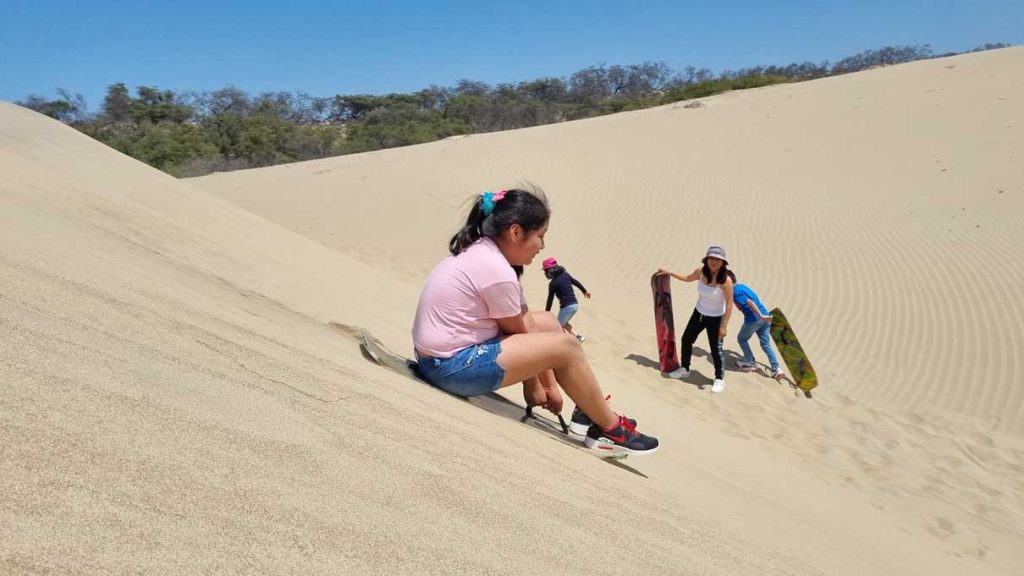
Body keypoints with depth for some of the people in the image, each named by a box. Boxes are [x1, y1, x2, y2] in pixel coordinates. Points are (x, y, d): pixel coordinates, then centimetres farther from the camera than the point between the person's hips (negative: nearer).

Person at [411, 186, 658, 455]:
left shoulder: (483, 252, 6)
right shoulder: (496, 270, -23)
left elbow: (526, 323, 5)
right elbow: (519, 332, -10)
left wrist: (549, 384, 8)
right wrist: (532, 387, 6)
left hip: (444, 353, 10)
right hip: (452, 366, -10)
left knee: (546, 322, 14)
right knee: (565, 345, -11)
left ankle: (591, 410, 20)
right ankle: (610, 429, 9)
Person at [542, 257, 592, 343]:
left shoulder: (553, 283, -11)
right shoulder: (565, 274, 6)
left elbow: (550, 299, -6)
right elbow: (576, 282, 16)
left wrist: (547, 311, 5)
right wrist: (585, 291, 31)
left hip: (566, 307, -7)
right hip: (575, 305, 7)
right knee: (563, 323, 25)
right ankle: (577, 336, 16)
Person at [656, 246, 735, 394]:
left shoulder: (726, 280, -26)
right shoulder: (701, 271, -10)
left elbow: (729, 305, -21)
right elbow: (687, 278, 14)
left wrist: (723, 326, -20)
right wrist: (669, 272, 11)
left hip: (715, 319, -6)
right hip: (698, 314, 6)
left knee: (716, 350, 2)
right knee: (686, 339, 17)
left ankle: (720, 379, 24)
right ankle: (684, 369, 39)